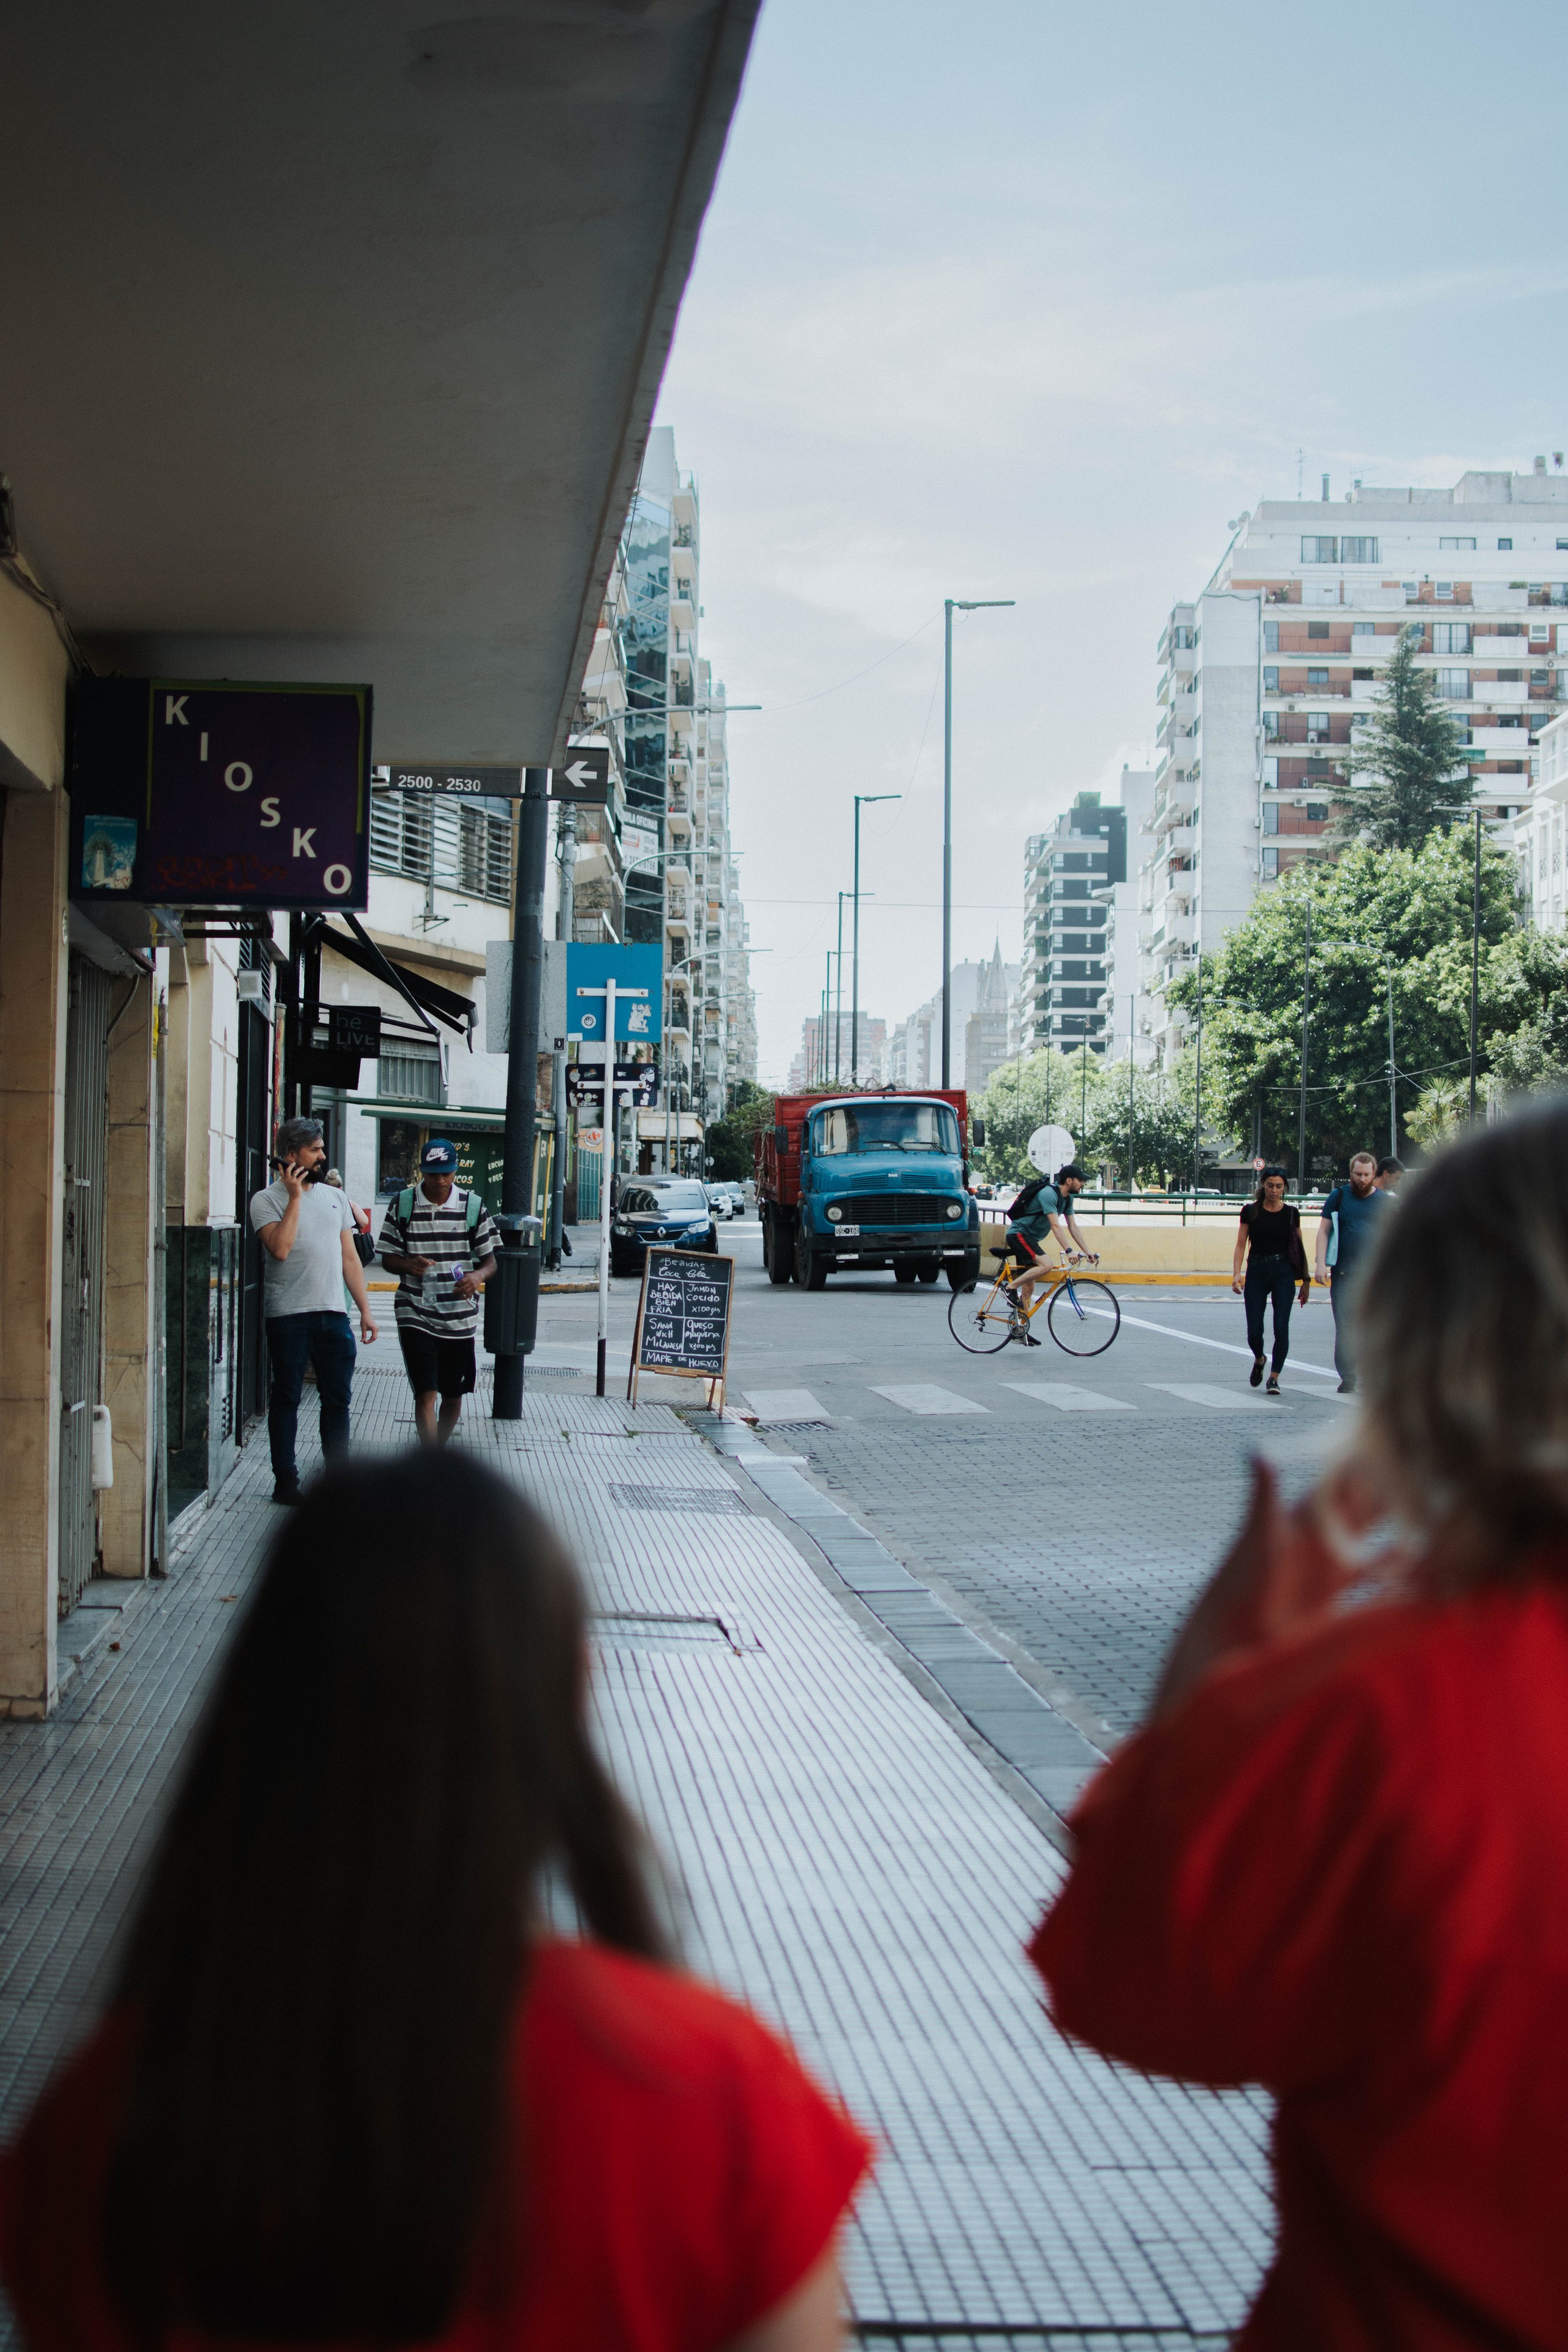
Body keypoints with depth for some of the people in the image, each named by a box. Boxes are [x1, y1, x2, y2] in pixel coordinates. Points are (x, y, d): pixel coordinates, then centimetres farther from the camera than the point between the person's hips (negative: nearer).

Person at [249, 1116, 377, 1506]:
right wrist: (295, 1196, -13)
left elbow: (349, 1258, 16)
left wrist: (365, 1309, 11)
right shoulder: (267, 1200, -2)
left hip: (333, 1313, 5)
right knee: (286, 1399, 3)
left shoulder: (334, 1197, 15)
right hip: (289, 1315, -5)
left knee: (338, 1398, 6)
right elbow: (280, 1248, -19)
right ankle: (286, 1480, 10)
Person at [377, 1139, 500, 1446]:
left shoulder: (474, 1207, 2)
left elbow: (490, 1261, 6)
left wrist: (478, 1276, -18)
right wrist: (409, 1265, -18)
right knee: (425, 1394, -12)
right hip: (416, 1314, -2)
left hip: (460, 1316, 2)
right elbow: (388, 1258, 5)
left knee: (454, 1396, 12)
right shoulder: (402, 1204, 0)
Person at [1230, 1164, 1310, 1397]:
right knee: (1254, 1330, -2)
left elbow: (1300, 1248, 8)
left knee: (1281, 1327, -10)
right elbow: (1240, 1245, 1)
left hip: (1283, 1272, 0)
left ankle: (1274, 1377, -2)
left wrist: (1306, 1281, 7)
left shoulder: (1291, 1213, 4)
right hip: (1256, 1272, 0)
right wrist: (1236, 1274, -12)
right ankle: (1259, 1359, 31)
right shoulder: (1251, 1211, 2)